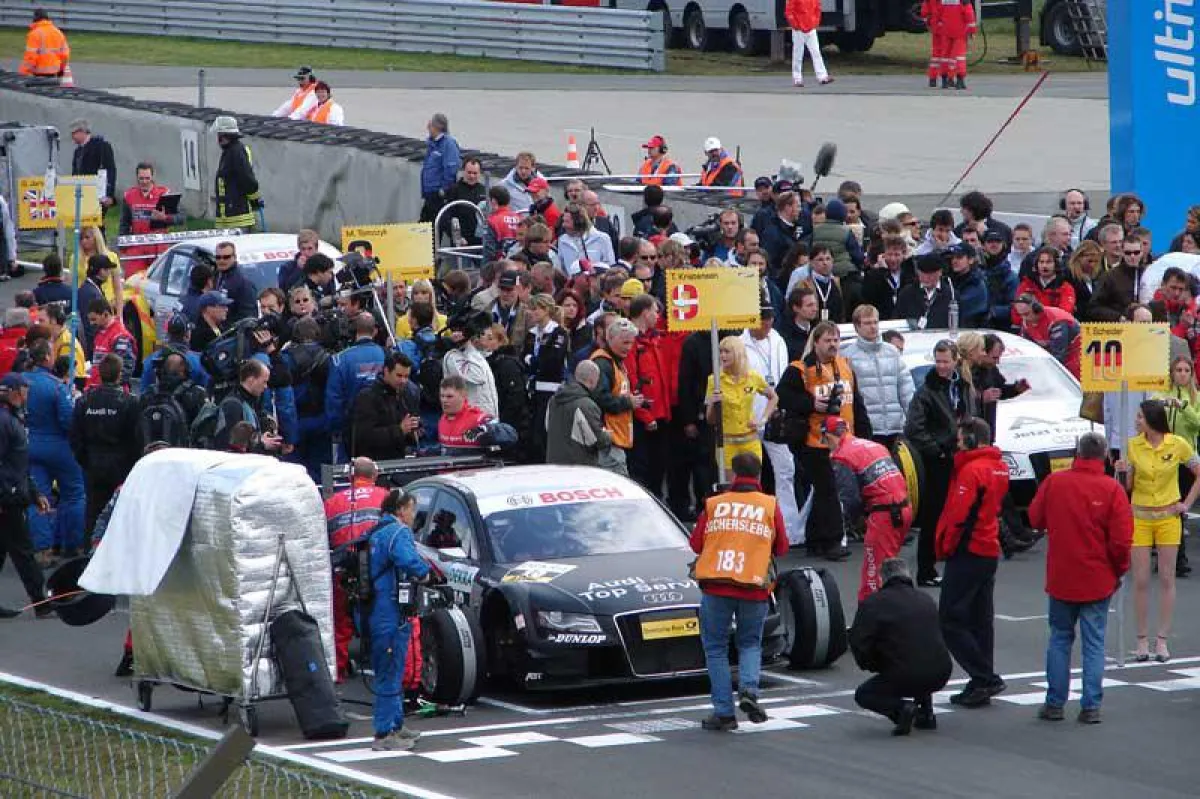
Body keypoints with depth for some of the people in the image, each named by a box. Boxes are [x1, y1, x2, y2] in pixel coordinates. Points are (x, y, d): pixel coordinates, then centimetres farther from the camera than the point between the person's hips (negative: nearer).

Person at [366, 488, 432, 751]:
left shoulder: (376, 533, 17)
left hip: (376, 614, 9)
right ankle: (384, 735, -4)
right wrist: (424, 572, -10)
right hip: (391, 616, -9)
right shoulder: (398, 532, -12)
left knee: (389, 674, 20)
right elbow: (408, 560, -31)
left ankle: (395, 726, 30)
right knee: (390, 675, -5)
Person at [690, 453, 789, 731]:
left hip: (715, 585, -1)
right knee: (750, 643, 18)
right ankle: (749, 690, -7)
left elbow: (696, 543, 9)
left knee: (716, 648, 9)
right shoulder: (770, 506, 5)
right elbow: (781, 548, 10)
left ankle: (724, 711, 2)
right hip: (754, 587, 1)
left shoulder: (713, 504, 5)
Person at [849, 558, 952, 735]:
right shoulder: (927, 600, 12)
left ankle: (901, 708, -7)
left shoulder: (873, 603, -5)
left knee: (863, 695, 21)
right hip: (940, 676, 5)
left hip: (905, 677, -5)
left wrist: (871, 665, 13)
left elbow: (858, 641, -9)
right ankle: (926, 713, 26)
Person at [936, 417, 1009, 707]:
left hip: (967, 553, -9)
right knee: (980, 620, 13)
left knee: (950, 621, -6)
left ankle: (985, 678, -12)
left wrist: (945, 548, -7)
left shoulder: (971, 470, -17)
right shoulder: (999, 467, 12)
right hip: (990, 551, 9)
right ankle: (981, 683, 16)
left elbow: (959, 515, -21)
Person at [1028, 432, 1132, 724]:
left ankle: (1055, 703, 14)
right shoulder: (1112, 489, -11)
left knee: (1059, 639, 13)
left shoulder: (1054, 482, -5)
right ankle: (1091, 706, 3)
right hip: (1098, 580, -2)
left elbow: (1035, 518, 9)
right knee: (1094, 643, 5)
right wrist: (1119, 570, 6)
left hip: (1061, 578, 2)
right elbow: (1122, 538, -11)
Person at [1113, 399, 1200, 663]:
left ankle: (1162, 641, 8)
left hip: (1168, 518, -1)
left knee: (1166, 579, 2)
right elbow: (1128, 488, 3)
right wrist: (1123, 472, -17)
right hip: (1140, 518, 1)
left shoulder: (1178, 445, -7)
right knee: (1141, 581, 0)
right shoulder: (1132, 445, -3)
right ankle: (1142, 640, 7)